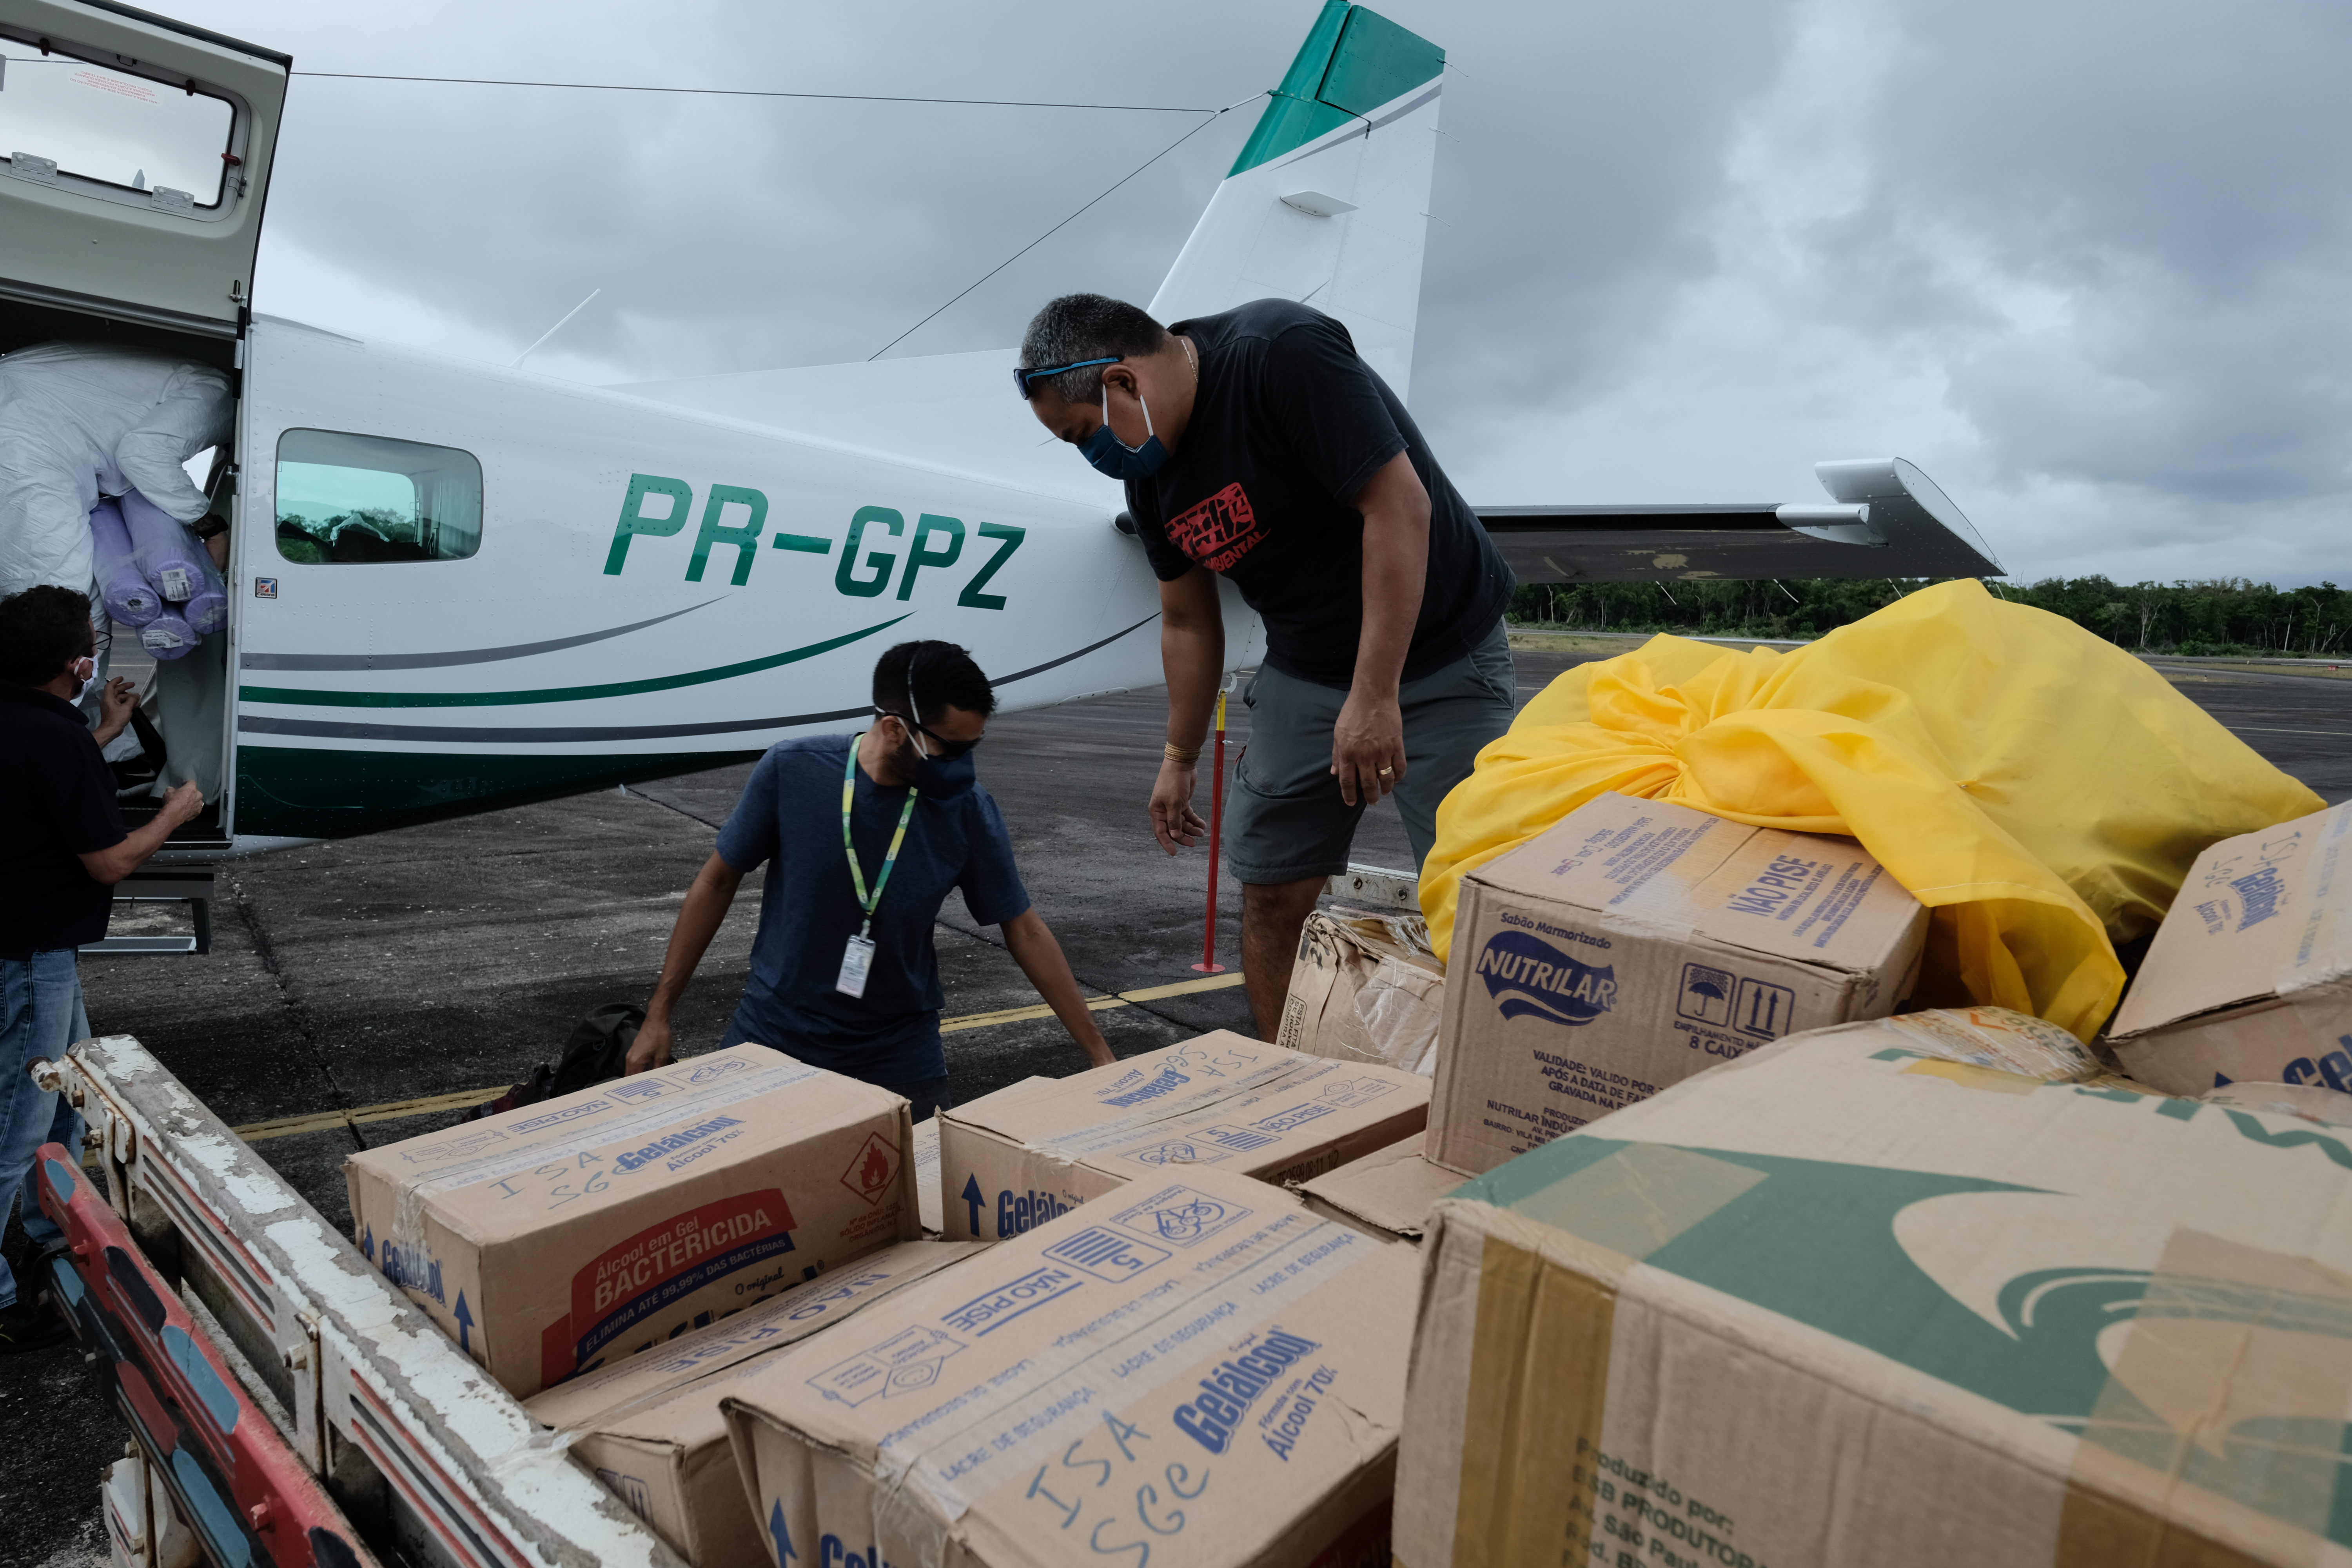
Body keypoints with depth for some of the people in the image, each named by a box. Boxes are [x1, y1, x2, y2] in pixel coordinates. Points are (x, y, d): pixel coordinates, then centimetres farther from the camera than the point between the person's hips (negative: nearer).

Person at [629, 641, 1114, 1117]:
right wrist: (658, 1014, 0)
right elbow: (718, 883, -3)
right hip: (771, 1034, 0)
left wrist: (1099, 1054, -4)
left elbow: (1026, 933, -6)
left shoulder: (969, 811, -15)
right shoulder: (791, 770, -17)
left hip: (897, 1053, 0)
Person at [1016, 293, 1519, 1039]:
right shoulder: (1147, 472, 2)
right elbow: (1187, 621, 12)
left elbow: (1399, 505, -25)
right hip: (1307, 669, 7)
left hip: (1436, 654, -6)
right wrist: (1179, 758, 17)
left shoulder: (1283, 352, -21)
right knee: (1269, 891, 3)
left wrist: (1375, 696, -26)